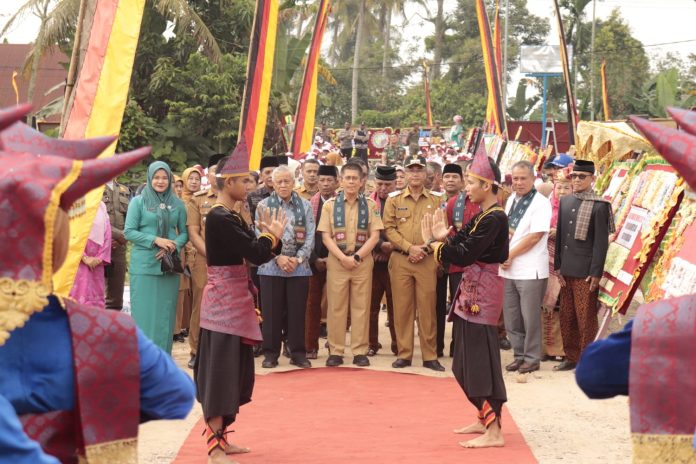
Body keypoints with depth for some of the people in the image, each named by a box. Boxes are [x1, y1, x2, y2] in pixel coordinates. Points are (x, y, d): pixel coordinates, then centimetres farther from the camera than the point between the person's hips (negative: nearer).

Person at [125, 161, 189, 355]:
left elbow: (184, 232, 10)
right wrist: (155, 240, -15)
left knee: (165, 313, 6)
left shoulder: (177, 204, 8)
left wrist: (174, 245, -11)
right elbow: (129, 232, -4)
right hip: (144, 265, -3)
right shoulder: (138, 202, 1)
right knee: (144, 313, -1)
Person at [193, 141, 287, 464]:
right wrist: (273, 234, -4)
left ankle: (219, 438, 23)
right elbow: (256, 254, -23)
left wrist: (269, 236, -3)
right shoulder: (219, 219, -19)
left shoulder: (230, 217, 12)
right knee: (219, 369, -6)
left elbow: (253, 253, 13)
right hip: (224, 300, -10)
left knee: (232, 369, 15)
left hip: (235, 300, 10)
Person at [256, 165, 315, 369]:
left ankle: (298, 353, 12)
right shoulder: (264, 205, 4)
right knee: (271, 311, 2)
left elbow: (310, 236, 3)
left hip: (299, 267, 1)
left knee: (297, 311, 3)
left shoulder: (305, 206, 8)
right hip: (271, 266, -1)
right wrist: (278, 257, -12)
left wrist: (298, 259, -9)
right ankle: (271, 353, 10)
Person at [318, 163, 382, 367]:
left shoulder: (370, 205, 5)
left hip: (362, 261, 0)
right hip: (336, 261, 0)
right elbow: (326, 236, -1)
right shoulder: (330, 204, 4)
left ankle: (360, 351, 6)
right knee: (336, 306, 0)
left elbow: (374, 236, 0)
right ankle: (336, 351, 6)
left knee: (361, 306, 1)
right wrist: (342, 257, -12)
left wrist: (357, 257, -11)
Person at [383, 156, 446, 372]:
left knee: (428, 308, 0)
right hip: (400, 260, 0)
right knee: (402, 307, 3)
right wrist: (409, 248, -11)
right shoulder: (394, 199, 5)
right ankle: (404, 354, 11)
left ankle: (430, 356, 7)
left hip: (428, 260, 0)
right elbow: (389, 228, 0)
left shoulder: (436, 199, 6)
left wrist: (424, 248, -10)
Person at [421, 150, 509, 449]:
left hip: (482, 292, -10)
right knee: (471, 358, 16)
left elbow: (465, 255, -23)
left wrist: (433, 242, -12)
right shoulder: (482, 216, 13)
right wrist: (443, 238, -11)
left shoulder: (495, 218, -18)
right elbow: (461, 244, 8)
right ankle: (485, 418, 27)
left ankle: (494, 432, -7)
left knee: (480, 358, -9)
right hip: (473, 290, 10)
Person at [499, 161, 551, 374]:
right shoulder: (511, 200, 14)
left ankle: (532, 358, 11)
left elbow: (535, 236, -14)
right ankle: (519, 355, 22)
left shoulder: (541, 203, -8)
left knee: (530, 316, -1)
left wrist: (510, 255, -11)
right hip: (507, 268, 7)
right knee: (511, 316, 10)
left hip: (530, 270, -7)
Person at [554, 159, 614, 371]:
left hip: (585, 273, -6)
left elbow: (601, 242, -9)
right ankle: (571, 357, 22)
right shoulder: (565, 201, 11)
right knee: (566, 317, 11)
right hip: (566, 270, 6)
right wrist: (558, 266, 8)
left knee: (586, 318, 0)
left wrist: (595, 273, -13)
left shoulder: (599, 206, -7)